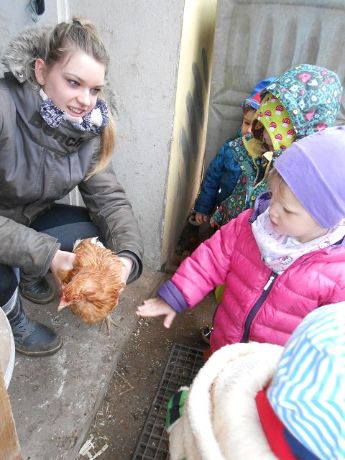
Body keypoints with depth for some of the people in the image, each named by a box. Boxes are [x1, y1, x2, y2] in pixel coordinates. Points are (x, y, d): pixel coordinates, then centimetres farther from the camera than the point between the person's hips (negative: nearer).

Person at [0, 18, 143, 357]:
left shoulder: (87, 127, -14)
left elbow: (109, 199, -14)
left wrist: (128, 255, -30)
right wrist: (46, 255, -38)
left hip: (31, 219, 5)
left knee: (99, 233, -12)